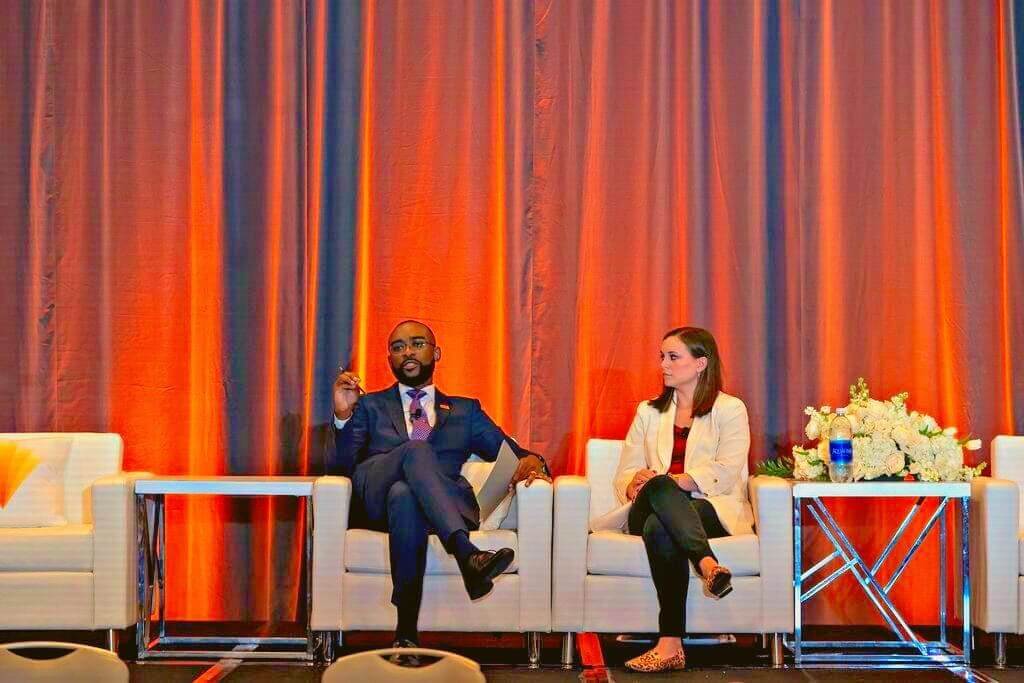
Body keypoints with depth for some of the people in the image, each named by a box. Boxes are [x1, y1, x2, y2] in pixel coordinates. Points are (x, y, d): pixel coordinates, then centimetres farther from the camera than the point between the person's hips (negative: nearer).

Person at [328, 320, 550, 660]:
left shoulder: (465, 411, 30)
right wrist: (343, 416, -5)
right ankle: (467, 554, -54)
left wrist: (531, 462, -5)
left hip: (445, 502, 1)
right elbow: (341, 468, 13)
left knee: (404, 495, -40)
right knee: (416, 450, -36)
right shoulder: (370, 407, 28)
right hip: (374, 499, 0)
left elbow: (513, 454, 21)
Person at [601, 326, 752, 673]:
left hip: (712, 510, -3)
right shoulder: (649, 411, 24)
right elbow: (624, 475, 15)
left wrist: (677, 481, -20)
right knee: (658, 485, -36)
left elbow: (725, 472, -5)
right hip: (650, 510, 3)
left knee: (659, 527, -38)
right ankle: (708, 563, -55)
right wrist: (637, 484, -11)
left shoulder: (729, 409, 11)